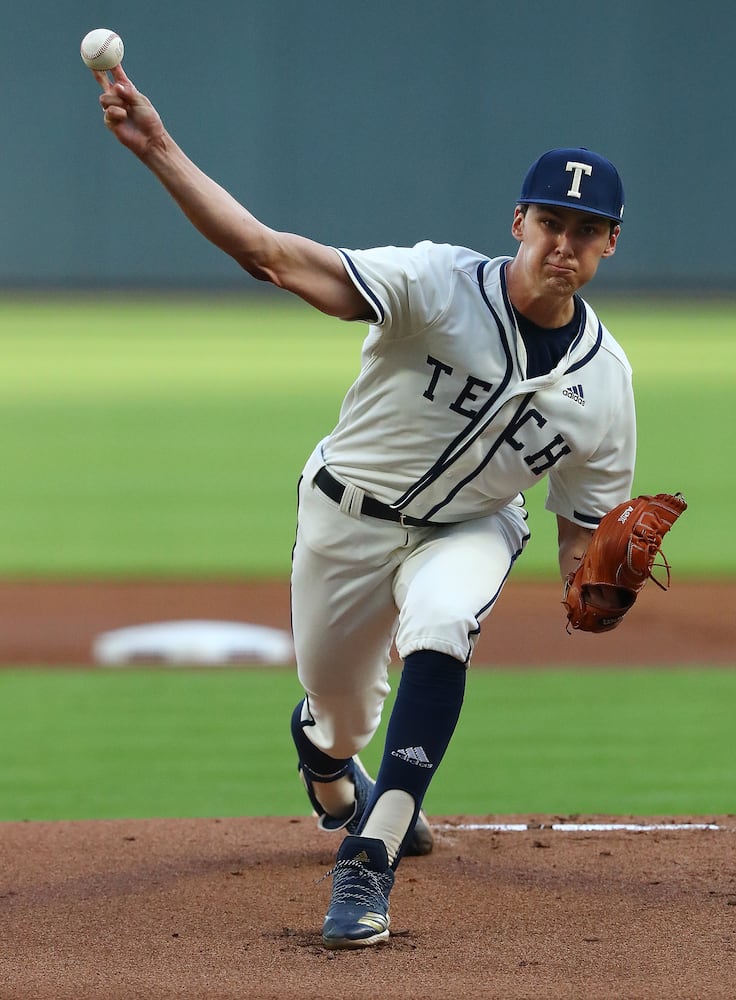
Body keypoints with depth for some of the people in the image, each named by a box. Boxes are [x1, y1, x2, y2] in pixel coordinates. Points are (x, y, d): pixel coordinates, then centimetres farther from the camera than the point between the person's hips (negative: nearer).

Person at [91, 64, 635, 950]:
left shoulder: (604, 379, -13)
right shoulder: (437, 285, -24)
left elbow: (584, 533, -4)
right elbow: (272, 254, -34)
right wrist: (159, 150, -46)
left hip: (468, 530, 1)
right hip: (347, 516, -1)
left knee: (440, 626, -33)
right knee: (339, 709, 13)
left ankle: (368, 863, -32)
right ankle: (335, 781, 56)